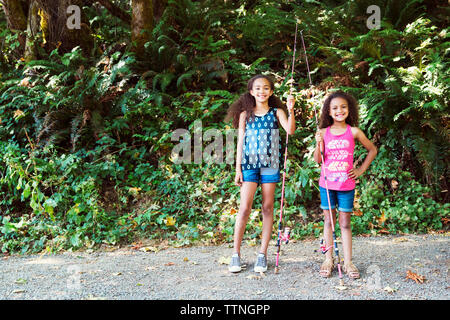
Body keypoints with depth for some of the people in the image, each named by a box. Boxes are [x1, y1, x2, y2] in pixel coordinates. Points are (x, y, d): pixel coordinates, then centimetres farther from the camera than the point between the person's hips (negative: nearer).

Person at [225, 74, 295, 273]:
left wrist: (290, 110, -24)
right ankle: (236, 254, 4)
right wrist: (238, 169, 2)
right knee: (244, 208, -6)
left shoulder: (276, 113, 6)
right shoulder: (245, 115, 7)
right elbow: (240, 142, 6)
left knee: (268, 208, 4)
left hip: (270, 165, 1)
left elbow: (290, 130, -11)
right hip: (249, 164, 0)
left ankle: (262, 255, 11)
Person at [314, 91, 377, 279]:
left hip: (346, 185, -1)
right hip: (326, 184, 1)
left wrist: (361, 169, 5)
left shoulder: (354, 132, -2)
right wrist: (318, 145, -19)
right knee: (328, 221, 9)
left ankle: (348, 262, 9)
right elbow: (317, 160, -1)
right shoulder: (324, 132, 0)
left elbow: (372, 150, 11)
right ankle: (328, 259, 17)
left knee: (345, 223, 4)